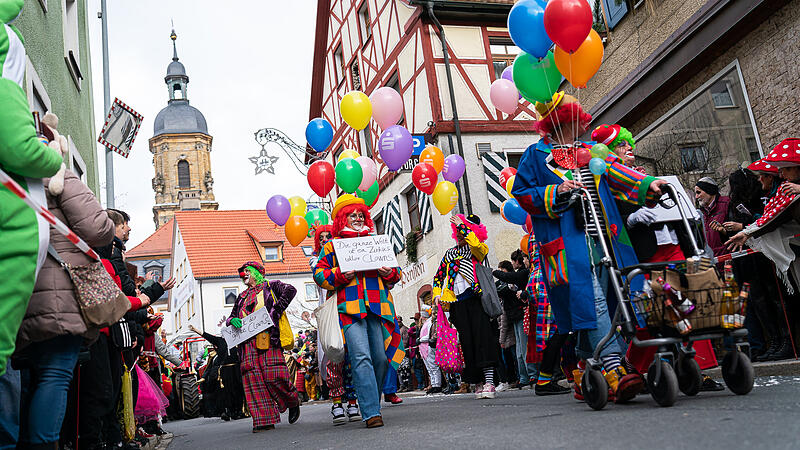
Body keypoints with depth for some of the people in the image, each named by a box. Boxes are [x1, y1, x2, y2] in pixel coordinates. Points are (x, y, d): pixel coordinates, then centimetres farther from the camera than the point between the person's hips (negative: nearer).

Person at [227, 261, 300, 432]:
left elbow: (290, 290, -5)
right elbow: (231, 317, 33)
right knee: (253, 379, -7)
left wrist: (274, 312, -13)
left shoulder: (270, 286, 13)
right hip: (247, 342, 5)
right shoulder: (242, 297, 30)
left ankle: (293, 402, 11)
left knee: (273, 376, -16)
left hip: (268, 336, -5)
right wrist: (233, 320, 6)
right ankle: (265, 419, -5)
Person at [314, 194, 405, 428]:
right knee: (361, 357, -16)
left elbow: (396, 271, 25)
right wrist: (340, 276, -8)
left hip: (378, 304, 3)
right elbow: (319, 273, 9)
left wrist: (389, 273, 1)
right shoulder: (332, 245, 14)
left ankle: (372, 404, 19)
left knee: (381, 357, 0)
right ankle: (371, 413, -18)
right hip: (350, 307, -3)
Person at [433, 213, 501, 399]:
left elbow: (476, 244, -17)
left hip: (475, 298, -4)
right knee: (466, 342, -2)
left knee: (482, 337, -16)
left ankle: (489, 381, -19)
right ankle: (479, 382, 3)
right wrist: (437, 294, 9)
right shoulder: (449, 253, 24)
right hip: (457, 303, 5)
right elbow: (439, 276, 26)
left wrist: (462, 225, -6)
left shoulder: (478, 249, 9)